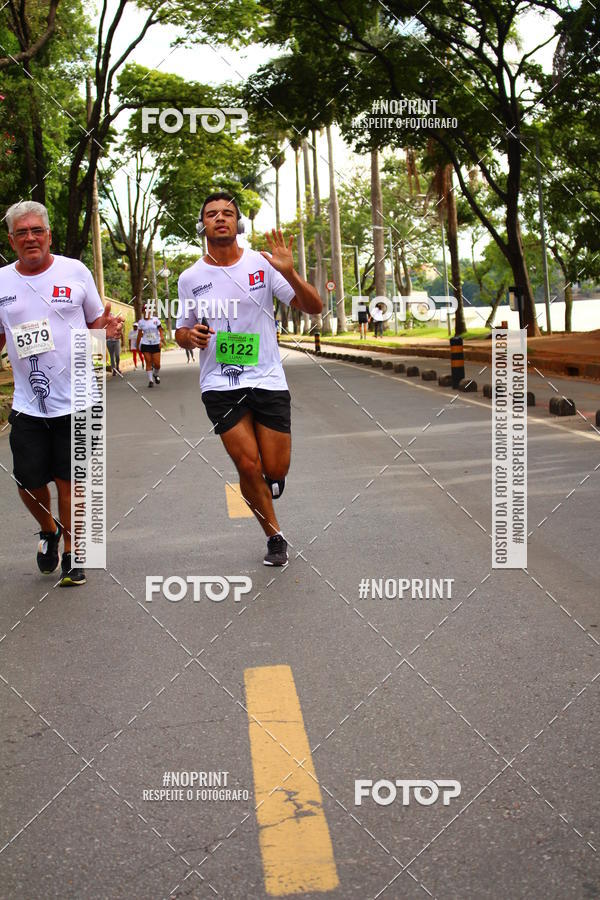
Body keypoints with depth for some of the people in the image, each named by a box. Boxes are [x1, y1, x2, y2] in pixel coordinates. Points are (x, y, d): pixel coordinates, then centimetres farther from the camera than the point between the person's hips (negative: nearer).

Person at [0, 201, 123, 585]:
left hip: (75, 399, -2)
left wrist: (108, 327, -14)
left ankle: (71, 554, 20)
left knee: (70, 481, 3)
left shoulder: (75, 272, 0)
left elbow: (96, 322, 9)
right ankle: (49, 530, 36)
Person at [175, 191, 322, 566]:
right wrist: (190, 336, -9)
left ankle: (269, 483, 37)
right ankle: (275, 537, 13)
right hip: (220, 385, 0)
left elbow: (314, 307, -5)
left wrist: (289, 273, -22)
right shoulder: (190, 278, 4)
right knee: (249, 465, -9)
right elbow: (181, 332, 15)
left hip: (268, 379, 0)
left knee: (276, 470, -2)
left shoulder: (262, 263, -1)